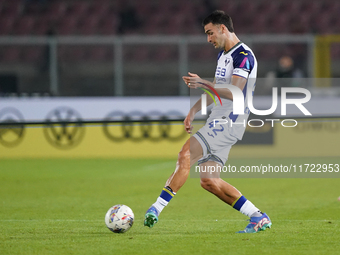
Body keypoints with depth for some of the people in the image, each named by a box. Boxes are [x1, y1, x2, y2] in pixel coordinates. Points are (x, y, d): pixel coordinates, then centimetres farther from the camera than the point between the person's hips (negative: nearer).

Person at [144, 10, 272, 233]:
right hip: (218, 121, 10)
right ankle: (258, 218, 8)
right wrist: (194, 111, 20)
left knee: (186, 154, -22)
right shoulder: (223, 55, 19)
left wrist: (204, 83, -25)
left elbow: (234, 93, -22)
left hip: (230, 123, -10)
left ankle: (157, 208, -25)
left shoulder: (243, 55, -11)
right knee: (209, 181, 2)